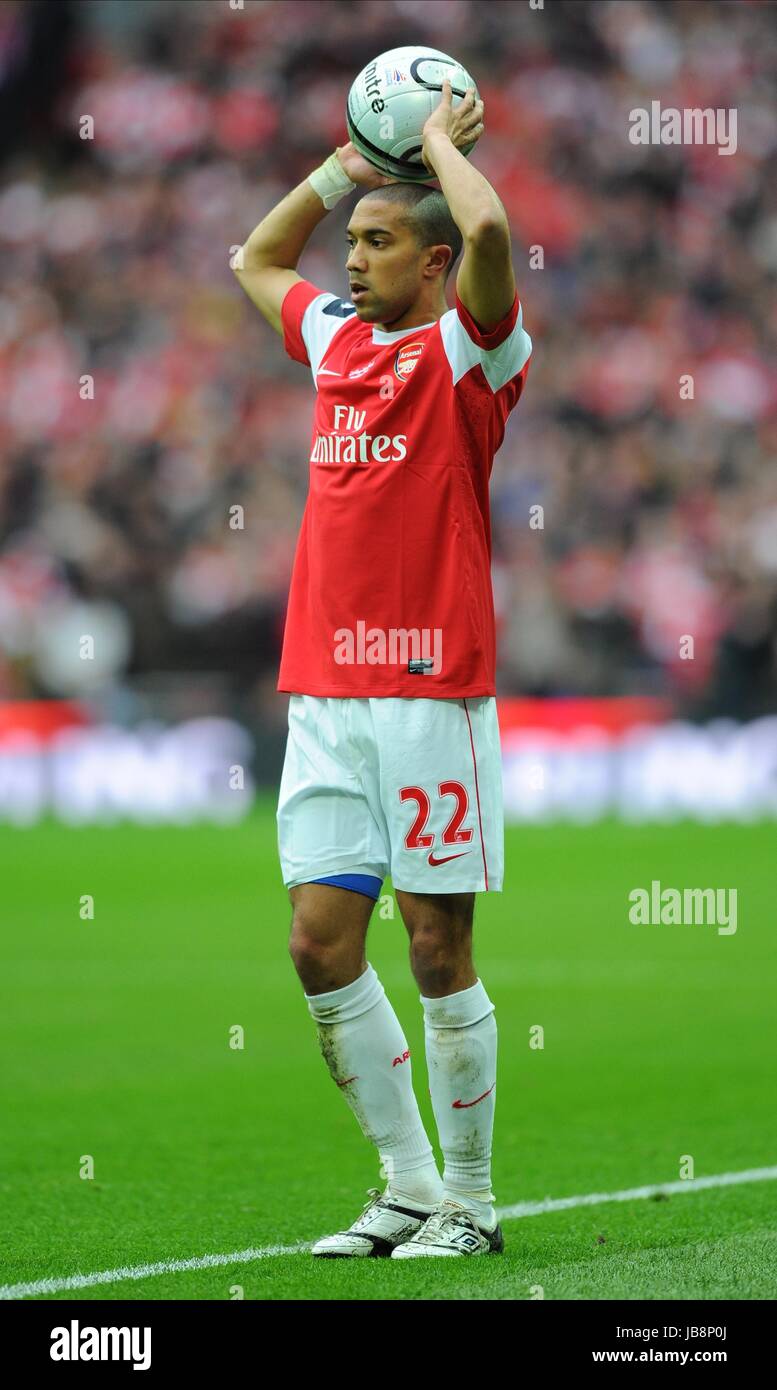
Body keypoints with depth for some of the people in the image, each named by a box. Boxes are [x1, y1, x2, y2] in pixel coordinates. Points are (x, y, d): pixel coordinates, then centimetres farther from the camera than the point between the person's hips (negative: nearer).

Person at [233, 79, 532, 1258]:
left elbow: (487, 229, -24)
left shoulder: (468, 351, -4)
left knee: (437, 946, -2)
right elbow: (258, 259, 35)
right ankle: (407, 1188, 12)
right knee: (320, 945, 3)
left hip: (430, 693, -7)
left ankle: (469, 1203, 7)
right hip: (324, 695, 7)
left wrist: (441, 138, -5)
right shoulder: (336, 340, 16)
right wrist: (351, 160, 24)